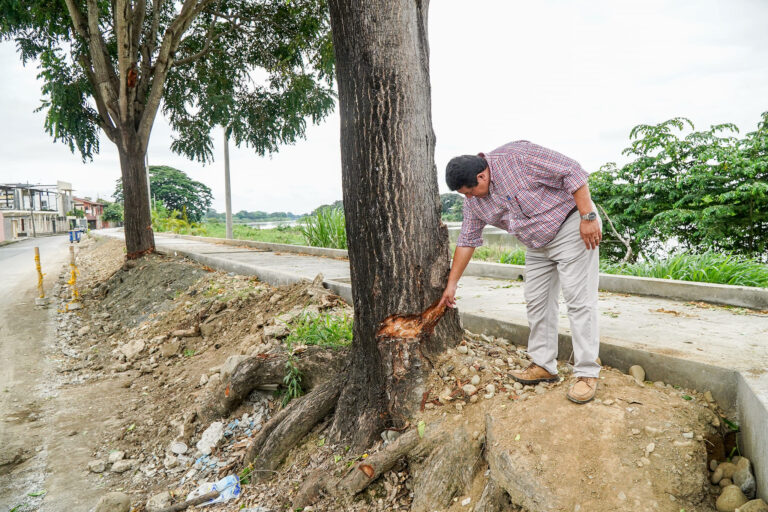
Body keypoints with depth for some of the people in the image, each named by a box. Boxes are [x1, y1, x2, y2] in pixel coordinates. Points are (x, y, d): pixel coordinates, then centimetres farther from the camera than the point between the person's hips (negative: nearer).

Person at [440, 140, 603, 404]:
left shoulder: (517, 155, -23)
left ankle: (587, 374, -2)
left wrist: (588, 217, -23)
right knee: (536, 303, 7)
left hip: (571, 226, -7)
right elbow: (467, 241, 6)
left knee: (579, 301, -8)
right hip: (537, 245, 8)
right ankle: (544, 366, 18)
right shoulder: (474, 201, -1)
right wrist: (452, 284, 6)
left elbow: (572, 171, -21)